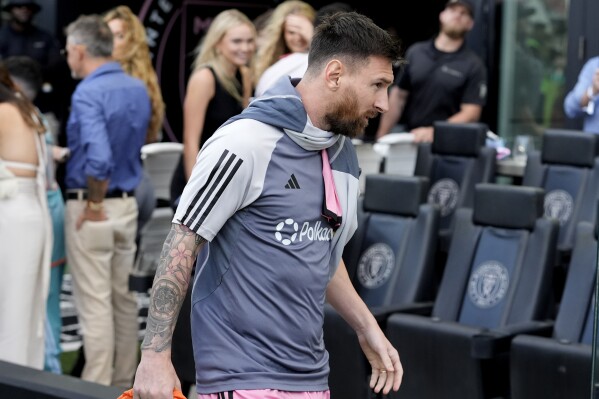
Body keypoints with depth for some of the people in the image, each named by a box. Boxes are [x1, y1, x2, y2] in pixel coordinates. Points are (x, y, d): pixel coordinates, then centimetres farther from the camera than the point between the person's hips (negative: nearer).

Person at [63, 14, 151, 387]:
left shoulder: (88, 93, -18)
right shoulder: (139, 88, 7)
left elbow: (98, 157, -31)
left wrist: (94, 205, -17)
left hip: (90, 206, -8)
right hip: (128, 203, 8)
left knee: (95, 303, -2)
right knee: (124, 298, 15)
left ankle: (97, 389, 3)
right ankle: (124, 382, 23)